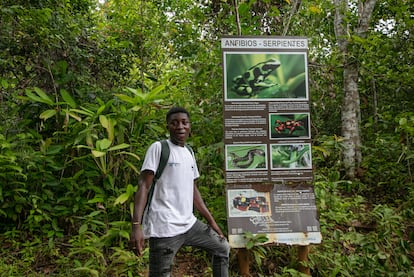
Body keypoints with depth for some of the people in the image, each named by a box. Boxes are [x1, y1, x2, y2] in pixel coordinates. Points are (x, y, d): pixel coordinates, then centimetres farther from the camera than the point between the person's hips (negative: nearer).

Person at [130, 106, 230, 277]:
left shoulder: (189, 153, 14)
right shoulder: (158, 148, -6)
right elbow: (144, 186, -12)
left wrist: (211, 221, 17)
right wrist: (136, 226, -21)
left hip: (189, 224, 7)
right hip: (164, 228, -7)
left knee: (222, 248, 18)